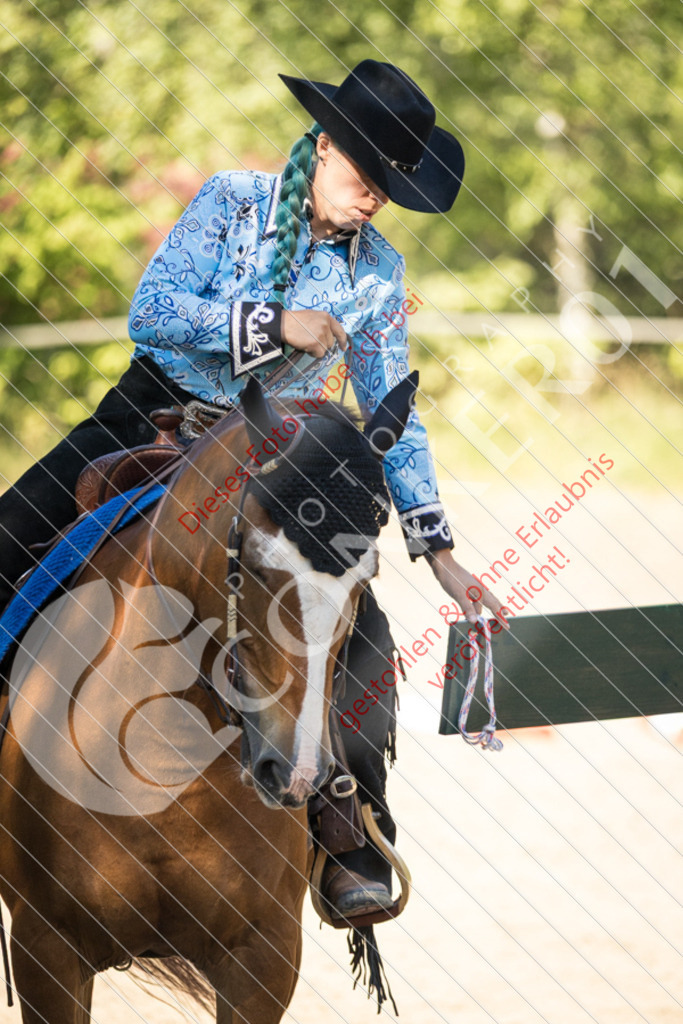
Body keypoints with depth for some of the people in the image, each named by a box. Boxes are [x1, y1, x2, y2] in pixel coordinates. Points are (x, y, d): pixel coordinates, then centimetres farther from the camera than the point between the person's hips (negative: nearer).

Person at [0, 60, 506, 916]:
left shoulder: (378, 275, 2)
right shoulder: (233, 202, -6)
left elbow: (393, 419, 7)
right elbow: (151, 311, -16)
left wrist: (439, 552, 1)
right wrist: (276, 326, -24)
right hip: (153, 420, -1)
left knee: (360, 637, -17)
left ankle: (349, 843, -10)